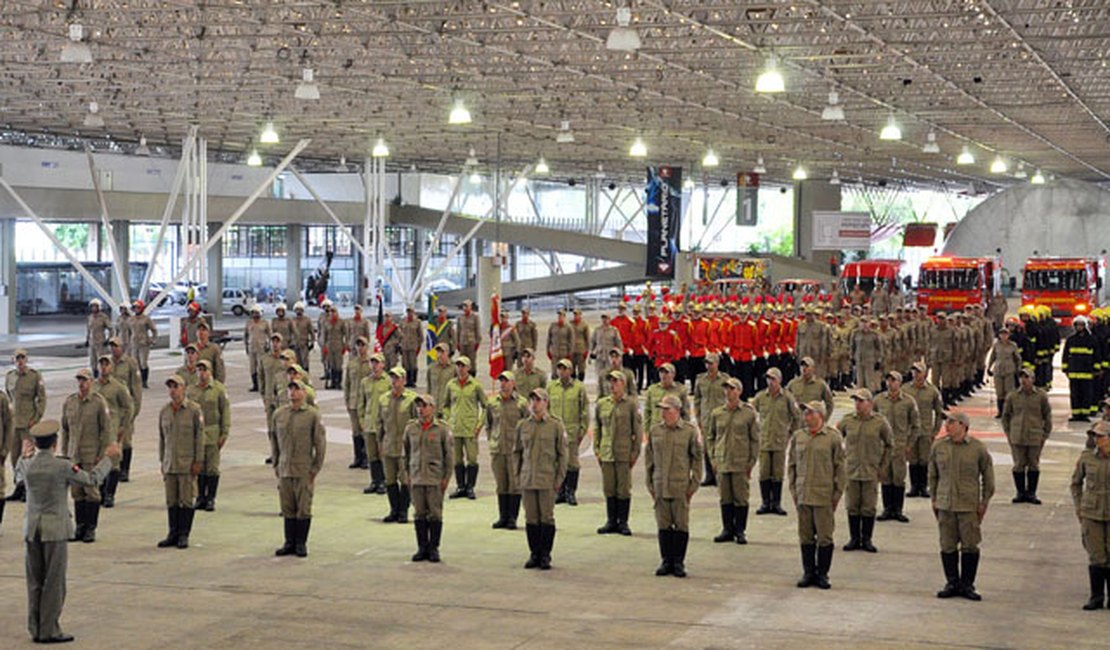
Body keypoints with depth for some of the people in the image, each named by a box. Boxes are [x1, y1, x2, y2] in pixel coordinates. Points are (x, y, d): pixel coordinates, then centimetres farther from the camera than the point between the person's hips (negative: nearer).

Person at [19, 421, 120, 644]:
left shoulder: (28, 465, 1)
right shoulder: (62, 466, -13)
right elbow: (92, 479, -2)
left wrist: (25, 454, 47)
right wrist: (108, 458, 11)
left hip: (32, 529, 5)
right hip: (55, 529, -5)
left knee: (35, 581, 11)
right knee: (54, 581, -1)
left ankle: (35, 629, 15)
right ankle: (49, 631, -1)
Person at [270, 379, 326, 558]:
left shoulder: (313, 415, -4)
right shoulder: (279, 414, 7)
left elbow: (321, 443, -2)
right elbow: (274, 440, 16)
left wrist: (315, 468, -4)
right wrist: (275, 465, 12)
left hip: (304, 471, -4)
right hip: (284, 470, 4)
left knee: (303, 508, 1)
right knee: (287, 508, 8)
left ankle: (301, 544, 10)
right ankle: (289, 543, 17)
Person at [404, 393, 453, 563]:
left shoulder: (442, 428, -3)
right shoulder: (411, 428, 7)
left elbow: (449, 453, -1)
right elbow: (406, 452, 15)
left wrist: (446, 477, -4)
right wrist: (407, 474, 10)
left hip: (435, 478, -3)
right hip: (416, 477, 3)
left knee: (435, 514, 1)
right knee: (419, 514, 6)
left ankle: (434, 548, 9)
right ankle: (422, 547, 14)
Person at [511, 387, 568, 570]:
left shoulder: (555, 425, -2)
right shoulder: (522, 425, 8)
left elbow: (562, 454, 1)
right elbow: (516, 452, 15)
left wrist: (559, 478, -4)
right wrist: (516, 476, 8)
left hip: (547, 479, -3)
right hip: (527, 479, 3)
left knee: (547, 517, 0)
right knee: (531, 517, 7)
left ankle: (545, 555, 7)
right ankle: (534, 554, 15)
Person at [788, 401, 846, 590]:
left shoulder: (833, 437, -3)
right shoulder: (797, 437, 7)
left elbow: (840, 467, 0)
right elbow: (791, 464, 14)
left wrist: (837, 493, -2)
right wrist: (793, 490, 9)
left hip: (824, 495, -3)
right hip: (803, 495, 3)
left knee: (824, 537, 1)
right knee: (805, 536, 9)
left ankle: (822, 574, 11)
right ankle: (808, 572, 18)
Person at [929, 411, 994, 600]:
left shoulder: (978, 448, -4)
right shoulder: (938, 446, 4)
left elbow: (988, 476, 5)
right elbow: (932, 474, 14)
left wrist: (984, 502, 3)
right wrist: (934, 499, 11)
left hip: (969, 505, -2)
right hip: (945, 504, 2)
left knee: (970, 546, 1)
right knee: (947, 546, 5)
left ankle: (967, 585, 12)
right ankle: (952, 583, 17)